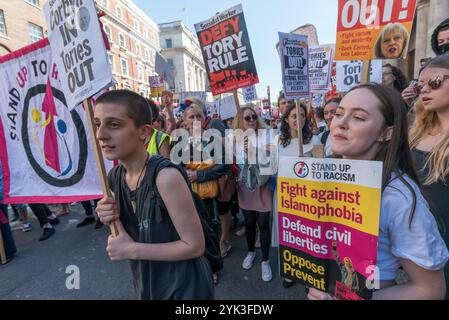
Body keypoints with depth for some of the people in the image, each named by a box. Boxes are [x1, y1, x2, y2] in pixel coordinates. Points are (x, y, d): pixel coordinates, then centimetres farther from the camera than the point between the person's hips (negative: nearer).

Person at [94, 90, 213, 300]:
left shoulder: (165, 176, -29)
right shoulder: (114, 177, -6)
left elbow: (195, 246, -23)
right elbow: (133, 233, 6)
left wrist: (132, 250, -20)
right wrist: (111, 218, -13)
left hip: (184, 288, -6)